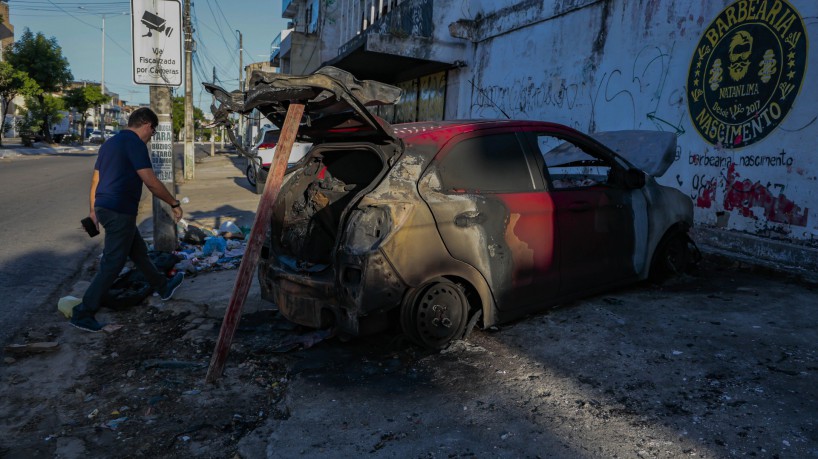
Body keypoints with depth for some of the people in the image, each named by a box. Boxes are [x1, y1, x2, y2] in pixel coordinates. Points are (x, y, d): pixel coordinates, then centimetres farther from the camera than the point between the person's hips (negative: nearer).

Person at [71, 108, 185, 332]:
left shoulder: (110, 142, 15)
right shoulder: (135, 143, -13)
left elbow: (95, 179, 20)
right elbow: (150, 181, -20)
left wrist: (93, 209, 27)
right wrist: (174, 203, -11)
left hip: (104, 207, 10)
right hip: (120, 212, -10)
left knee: (138, 251, 22)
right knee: (112, 265, -3)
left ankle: (163, 287, 38)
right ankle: (83, 313, 2)